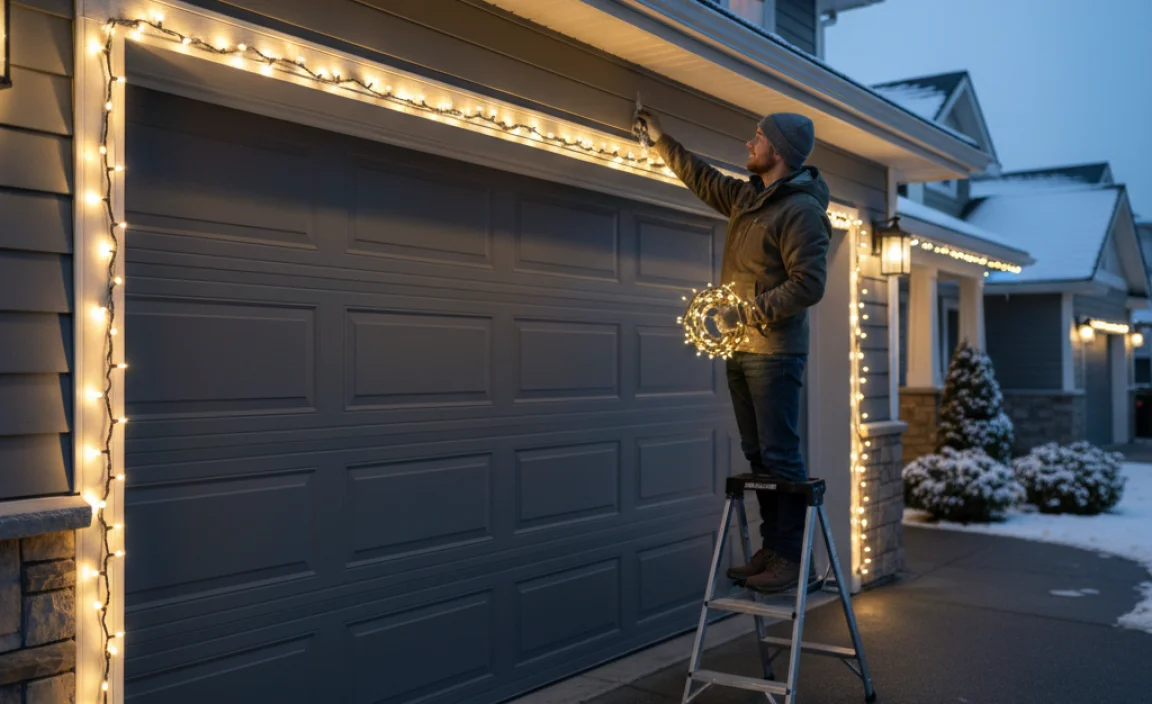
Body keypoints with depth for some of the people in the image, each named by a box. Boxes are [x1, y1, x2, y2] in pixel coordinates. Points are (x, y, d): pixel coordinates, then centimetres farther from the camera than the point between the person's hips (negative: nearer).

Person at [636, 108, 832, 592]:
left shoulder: (801, 210, -13)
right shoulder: (747, 196, 14)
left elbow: (809, 284, -20)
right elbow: (700, 178, 30)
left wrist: (748, 311, -21)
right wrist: (661, 139, 33)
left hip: (774, 353, -9)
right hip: (740, 350, 9)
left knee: (780, 457, -7)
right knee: (757, 456, 11)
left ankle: (792, 559, 0)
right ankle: (771, 550, 19)